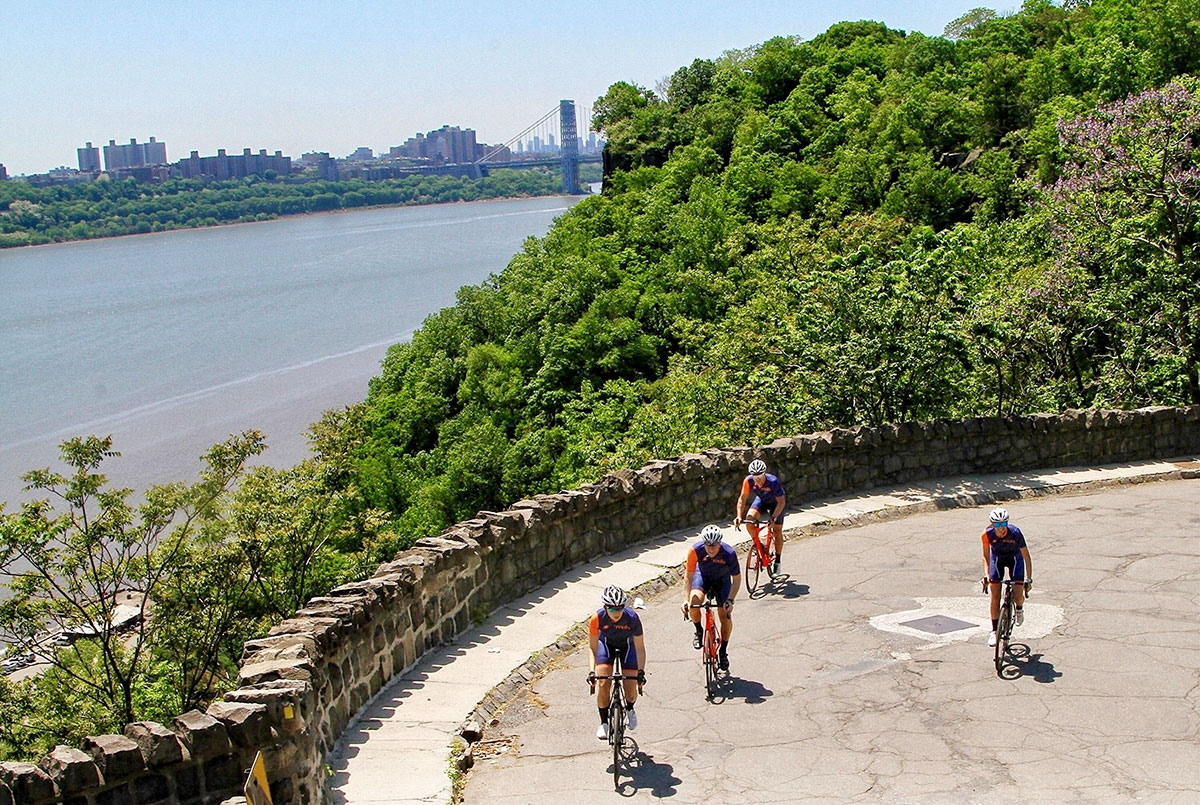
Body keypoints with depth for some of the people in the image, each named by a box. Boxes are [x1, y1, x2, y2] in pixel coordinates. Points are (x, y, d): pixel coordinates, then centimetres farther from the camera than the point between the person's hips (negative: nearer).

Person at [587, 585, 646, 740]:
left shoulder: (632, 618, -34)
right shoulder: (597, 618, -32)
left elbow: (640, 648, -25)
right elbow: (592, 647, -23)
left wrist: (641, 671, -35)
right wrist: (592, 671, -35)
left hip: (627, 646, 0)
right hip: (606, 644, 1)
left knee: (631, 690, -6)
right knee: (603, 684, -16)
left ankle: (629, 709, 29)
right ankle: (604, 722, 4)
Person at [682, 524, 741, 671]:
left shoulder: (729, 554, -33)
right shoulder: (695, 551, -32)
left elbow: (737, 579, -21)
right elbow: (688, 576, -23)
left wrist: (730, 600, -33)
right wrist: (686, 599, -33)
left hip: (722, 579, 0)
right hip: (703, 576, 0)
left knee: (725, 616, -9)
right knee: (694, 602, -28)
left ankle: (723, 652, 15)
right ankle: (699, 631, 3)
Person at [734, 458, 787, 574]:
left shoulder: (773, 482, -38)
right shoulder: (748, 481, -29)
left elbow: (781, 502, -34)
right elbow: (742, 499, -18)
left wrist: (773, 518, -45)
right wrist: (739, 516, -30)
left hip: (776, 502, -3)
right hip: (761, 500, 3)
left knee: (777, 531, -3)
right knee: (749, 519, -22)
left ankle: (777, 562, 13)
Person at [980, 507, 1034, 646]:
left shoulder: (1015, 533, -32)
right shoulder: (987, 534, -26)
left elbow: (1026, 556, -23)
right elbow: (986, 556, -10)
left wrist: (1029, 579, -26)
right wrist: (986, 575, -22)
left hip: (1015, 558, -1)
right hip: (997, 559, 1)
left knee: (1018, 597, -11)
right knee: (995, 597, -7)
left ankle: (1019, 609, 26)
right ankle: (994, 631, 4)